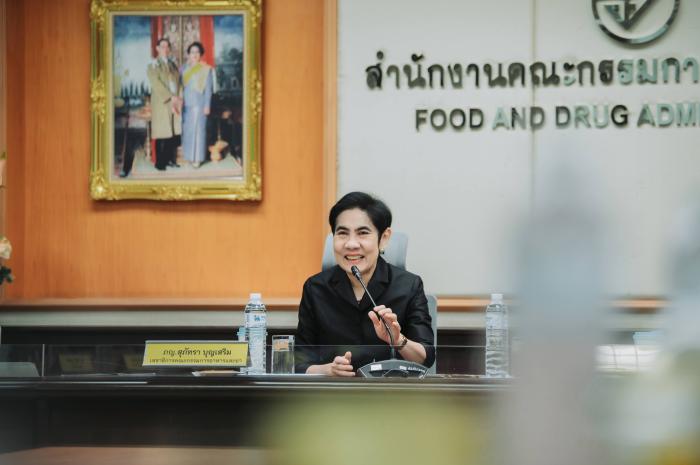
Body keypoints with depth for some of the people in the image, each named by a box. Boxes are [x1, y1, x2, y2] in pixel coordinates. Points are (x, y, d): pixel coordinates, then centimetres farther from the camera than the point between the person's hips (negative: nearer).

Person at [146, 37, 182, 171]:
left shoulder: (172, 65, 15)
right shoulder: (153, 65, -3)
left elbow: (177, 83, 13)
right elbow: (157, 84, -12)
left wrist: (177, 99, -2)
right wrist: (171, 97, -15)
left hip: (174, 104, 5)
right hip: (161, 105, -5)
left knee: (173, 133, 4)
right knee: (162, 135, -4)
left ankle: (171, 159, 12)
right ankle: (160, 163, 2)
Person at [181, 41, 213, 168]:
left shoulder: (206, 69, -1)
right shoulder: (184, 69, 10)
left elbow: (208, 89, -3)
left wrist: (207, 105, -8)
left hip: (199, 104, -4)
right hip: (186, 104, 4)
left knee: (198, 130, -5)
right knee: (187, 130, 5)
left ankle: (197, 158, -2)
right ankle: (189, 156, 14)